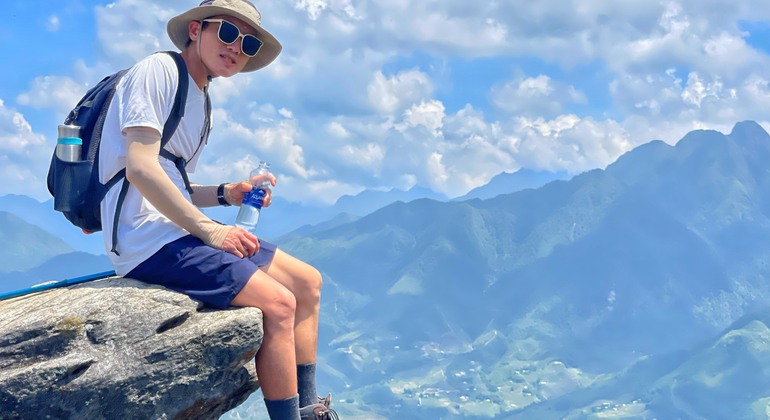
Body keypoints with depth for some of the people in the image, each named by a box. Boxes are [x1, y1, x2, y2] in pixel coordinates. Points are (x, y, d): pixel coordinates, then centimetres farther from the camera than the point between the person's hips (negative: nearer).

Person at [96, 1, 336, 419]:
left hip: (178, 231, 10)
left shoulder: (200, 100, 20)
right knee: (278, 303, -20)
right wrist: (209, 229, -21)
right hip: (147, 239, -10)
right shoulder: (159, 70, -8)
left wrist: (226, 194, 4)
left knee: (307, 282, 7)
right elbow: (140, 167, -19)